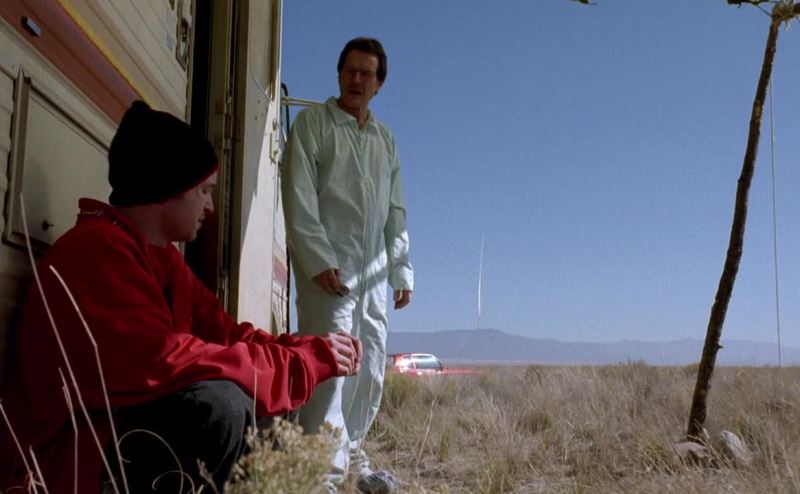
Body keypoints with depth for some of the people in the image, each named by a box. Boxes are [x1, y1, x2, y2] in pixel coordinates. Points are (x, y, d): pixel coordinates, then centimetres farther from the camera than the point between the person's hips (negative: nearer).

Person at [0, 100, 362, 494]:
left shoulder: (164, 257, 10)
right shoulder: (97, 248, -20)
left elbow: (227, 333, 10)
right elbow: (160, 363, -30)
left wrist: (316, 352, -3)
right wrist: (308, 361, -23)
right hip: (63, 458, -10)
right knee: (218, 404, -29)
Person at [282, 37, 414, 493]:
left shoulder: (385, 139, 19)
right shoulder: (313, 123, 3)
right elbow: (299, 198, -7)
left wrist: (402, 270, 12)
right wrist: (319, 260, -16)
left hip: (373, 271, 6)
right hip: (328, 265, -6)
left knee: (370, 367, 7)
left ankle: (352, 455, 21)